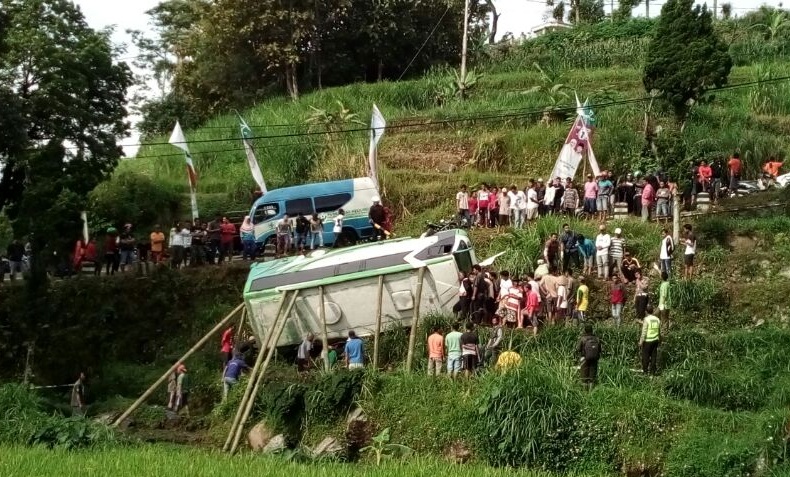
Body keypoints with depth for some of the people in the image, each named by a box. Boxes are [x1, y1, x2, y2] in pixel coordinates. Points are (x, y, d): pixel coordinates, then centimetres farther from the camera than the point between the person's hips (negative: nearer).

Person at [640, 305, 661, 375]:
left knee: (645, 356, 7)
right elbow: (659, 331, 11)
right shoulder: (657, 319, 1)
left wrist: (641, 342, -12)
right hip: (655, 340, 5)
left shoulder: (646, 319, -18)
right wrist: (659, 340, 26)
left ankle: (645, 371, 12)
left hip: (647, 341, -5)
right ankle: (652, 371, 16)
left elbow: (644, 332, -18)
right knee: (653, 356, 11)